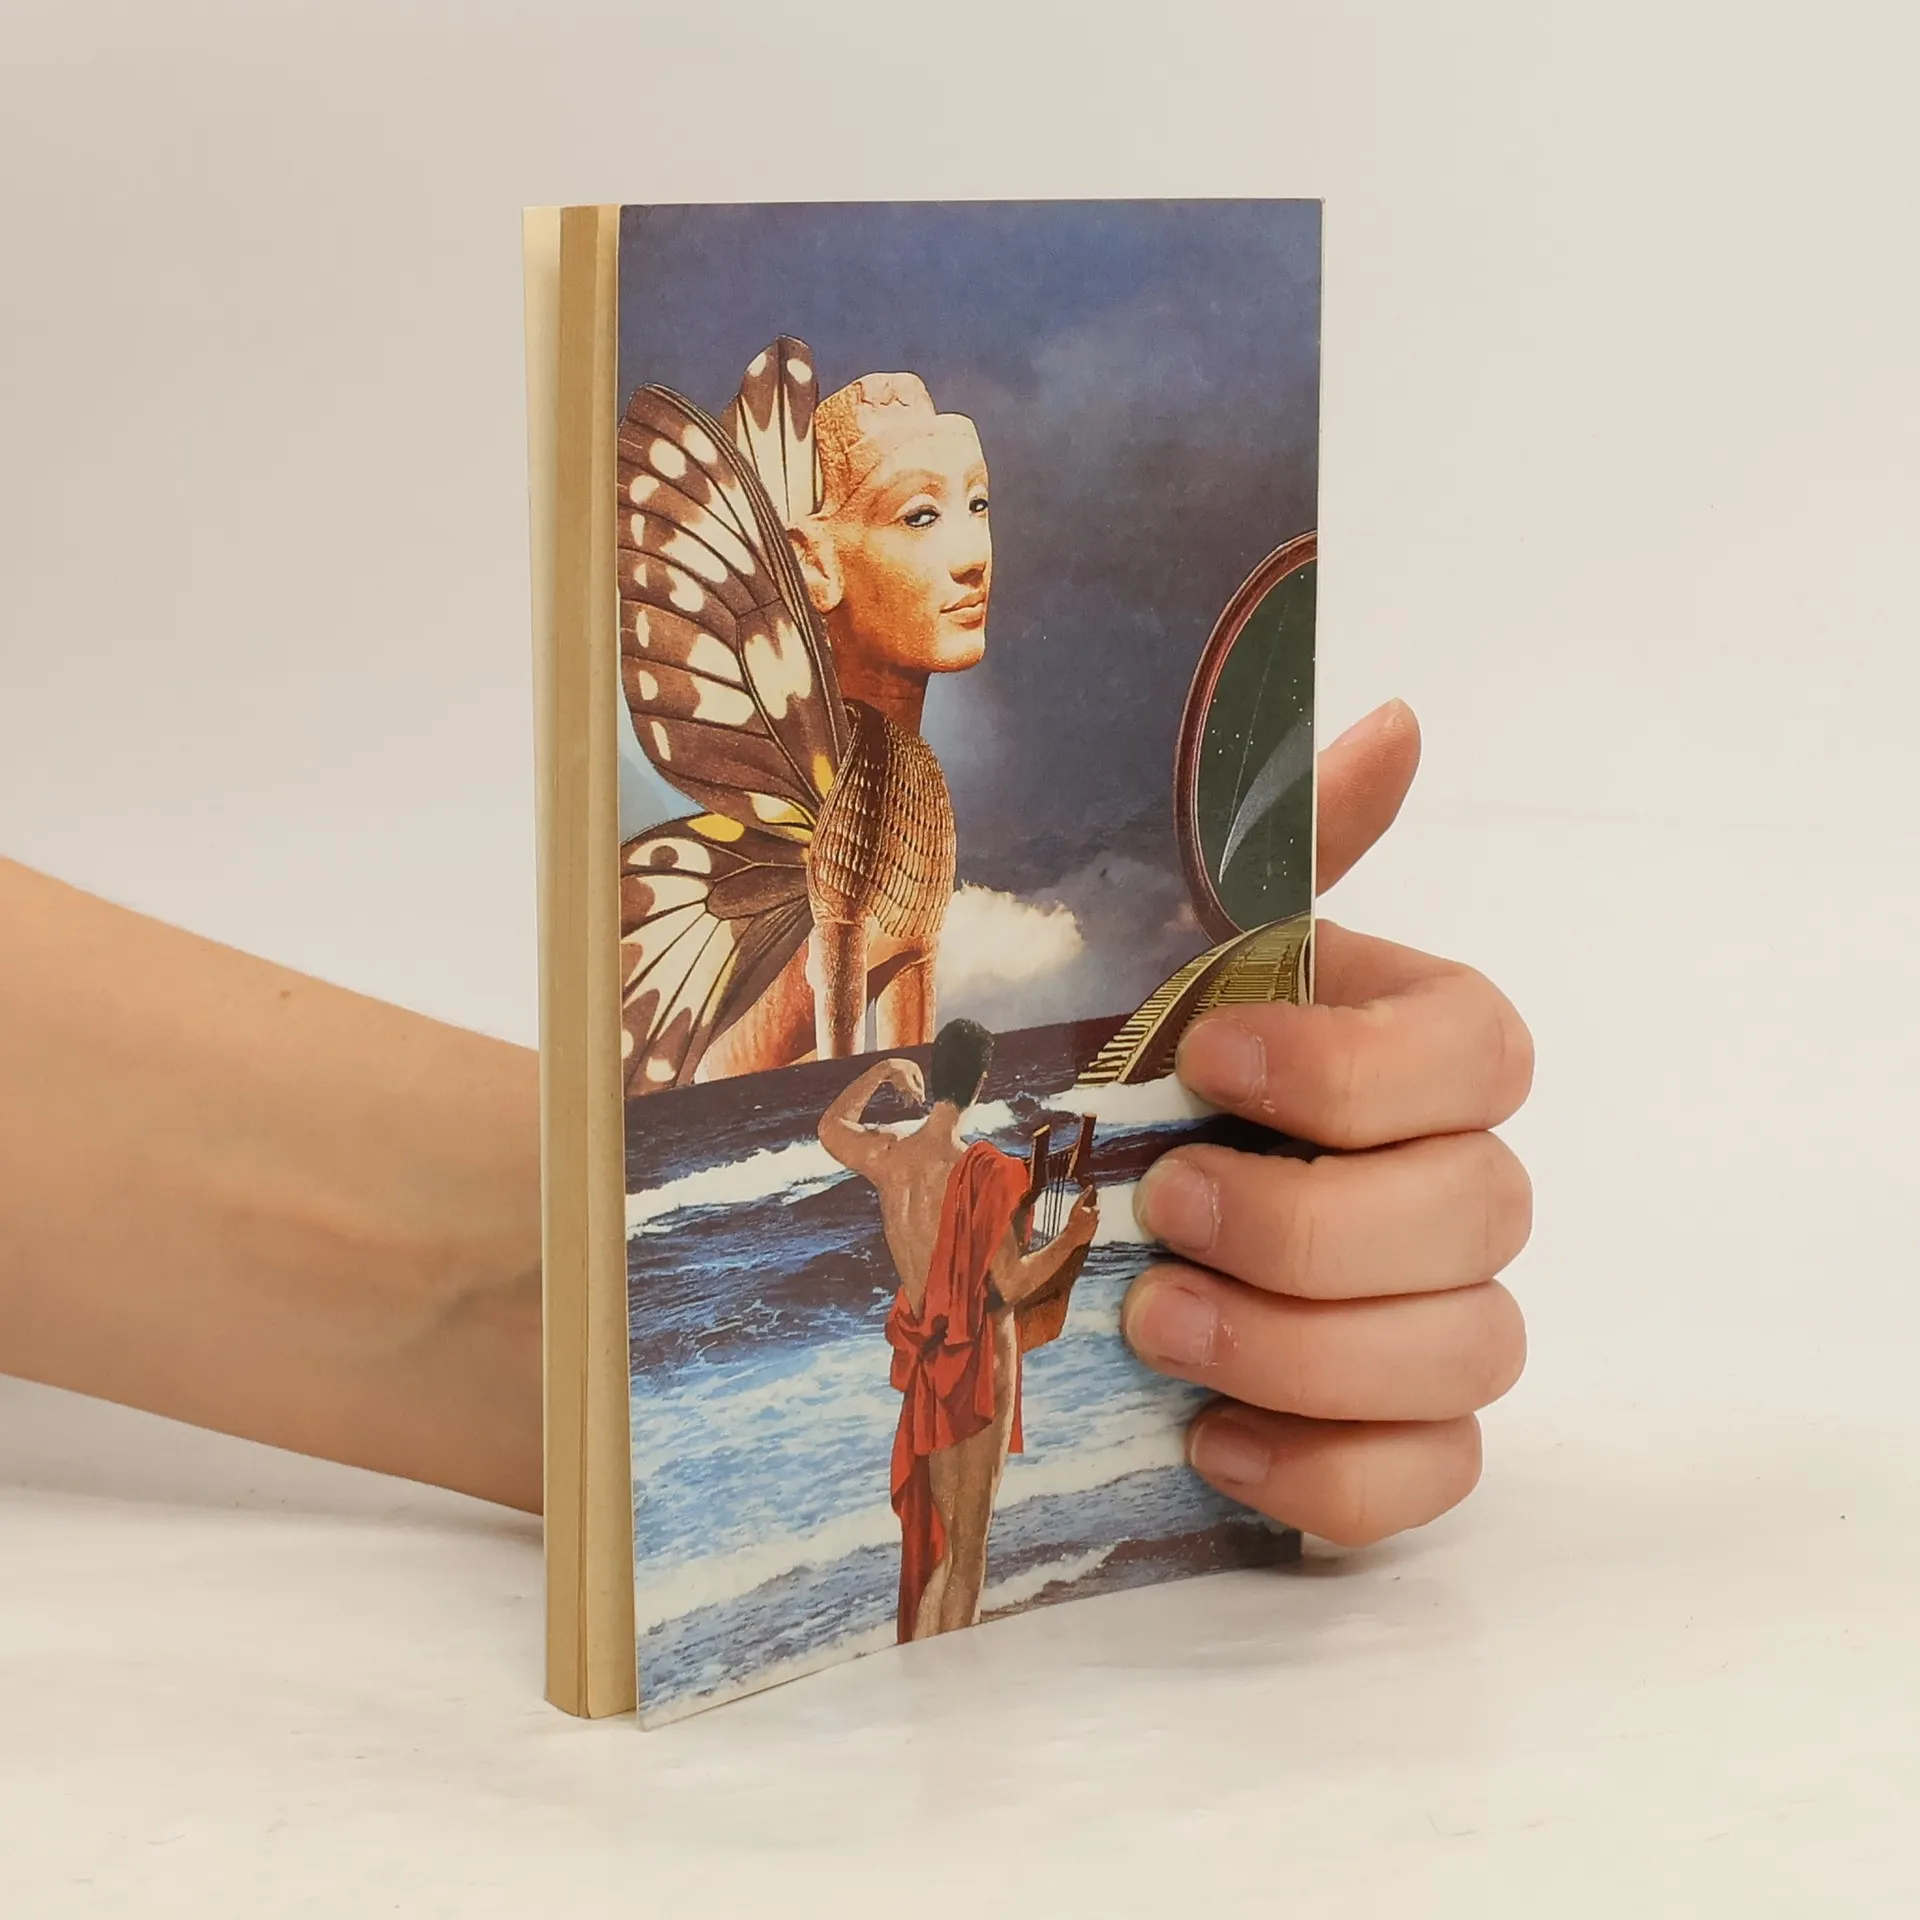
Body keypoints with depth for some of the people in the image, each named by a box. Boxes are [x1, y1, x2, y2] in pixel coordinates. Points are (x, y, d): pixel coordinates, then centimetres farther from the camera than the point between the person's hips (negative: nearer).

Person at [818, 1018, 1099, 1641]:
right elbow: (1012, 1283, -20)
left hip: (925, 1361, 6)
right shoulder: (979, 1173, -21)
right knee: (967, 1548, 0)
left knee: (939, 1537, 18)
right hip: (978, 1364, -6)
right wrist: (1072, 1237, -10)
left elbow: (831, 1126, 21)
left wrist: (883, 1072, 29)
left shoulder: (886, 1156, -2)